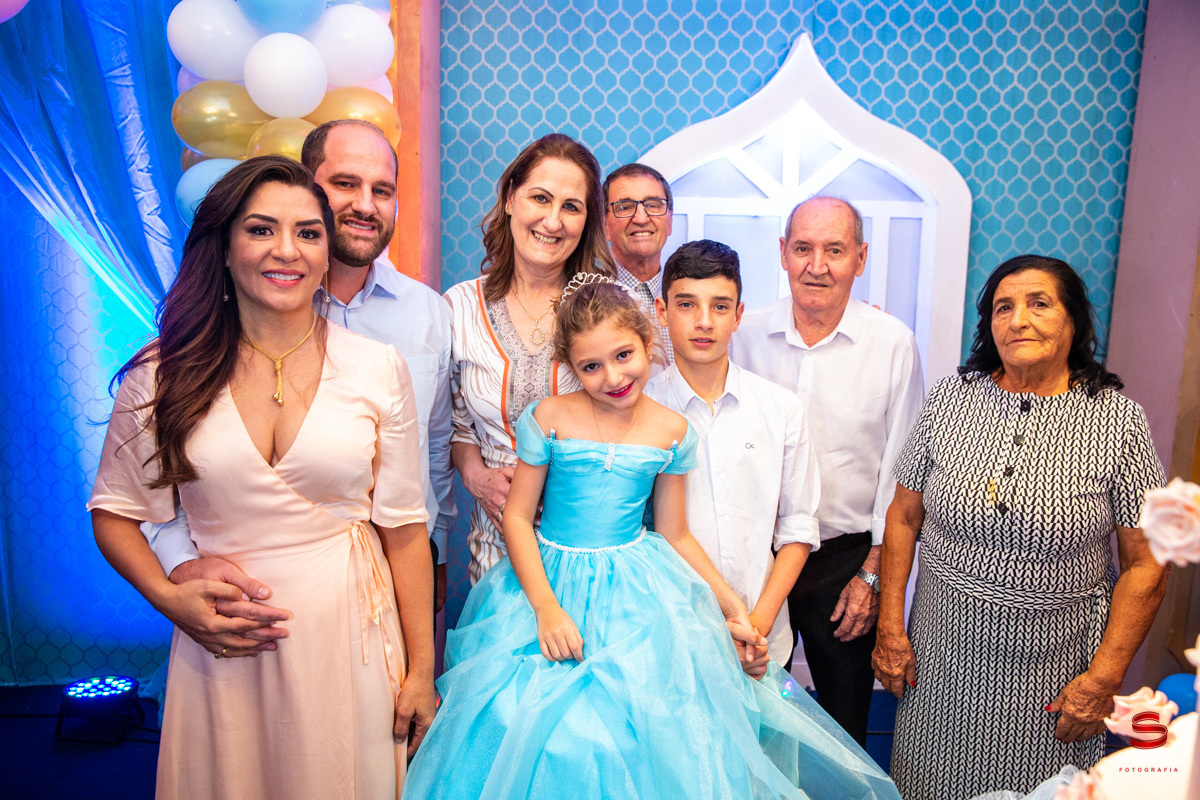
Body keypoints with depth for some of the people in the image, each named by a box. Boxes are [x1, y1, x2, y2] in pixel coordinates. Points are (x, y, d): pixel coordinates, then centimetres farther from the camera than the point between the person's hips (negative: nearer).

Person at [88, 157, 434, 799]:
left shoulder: (378, 368, -6)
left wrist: (421, 670, -1)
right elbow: (114, 511, 7)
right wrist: (170, 597, -10)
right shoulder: (163, 375, -5)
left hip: (351, 637, 0)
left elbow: (403, 526, -4)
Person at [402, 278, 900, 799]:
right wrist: (547, 607, -15)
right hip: (550, 581, -1)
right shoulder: (549, 418, -7)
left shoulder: (671, 432, -1)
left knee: (642, 734, -2)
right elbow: (518, 517, -4)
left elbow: (675, 536, 7)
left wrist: (732, 607, 3)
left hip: (639, 595, 1)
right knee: (548, 732, -2)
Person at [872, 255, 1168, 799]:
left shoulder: (1120, 421, -9)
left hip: (1052, 670, -1)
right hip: (941, 657, 2)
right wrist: (890, 626, -1)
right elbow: (903, 516, 1)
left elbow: (1145, 565, -6)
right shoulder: (950, 398, -4)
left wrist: (1104, 677, -9)